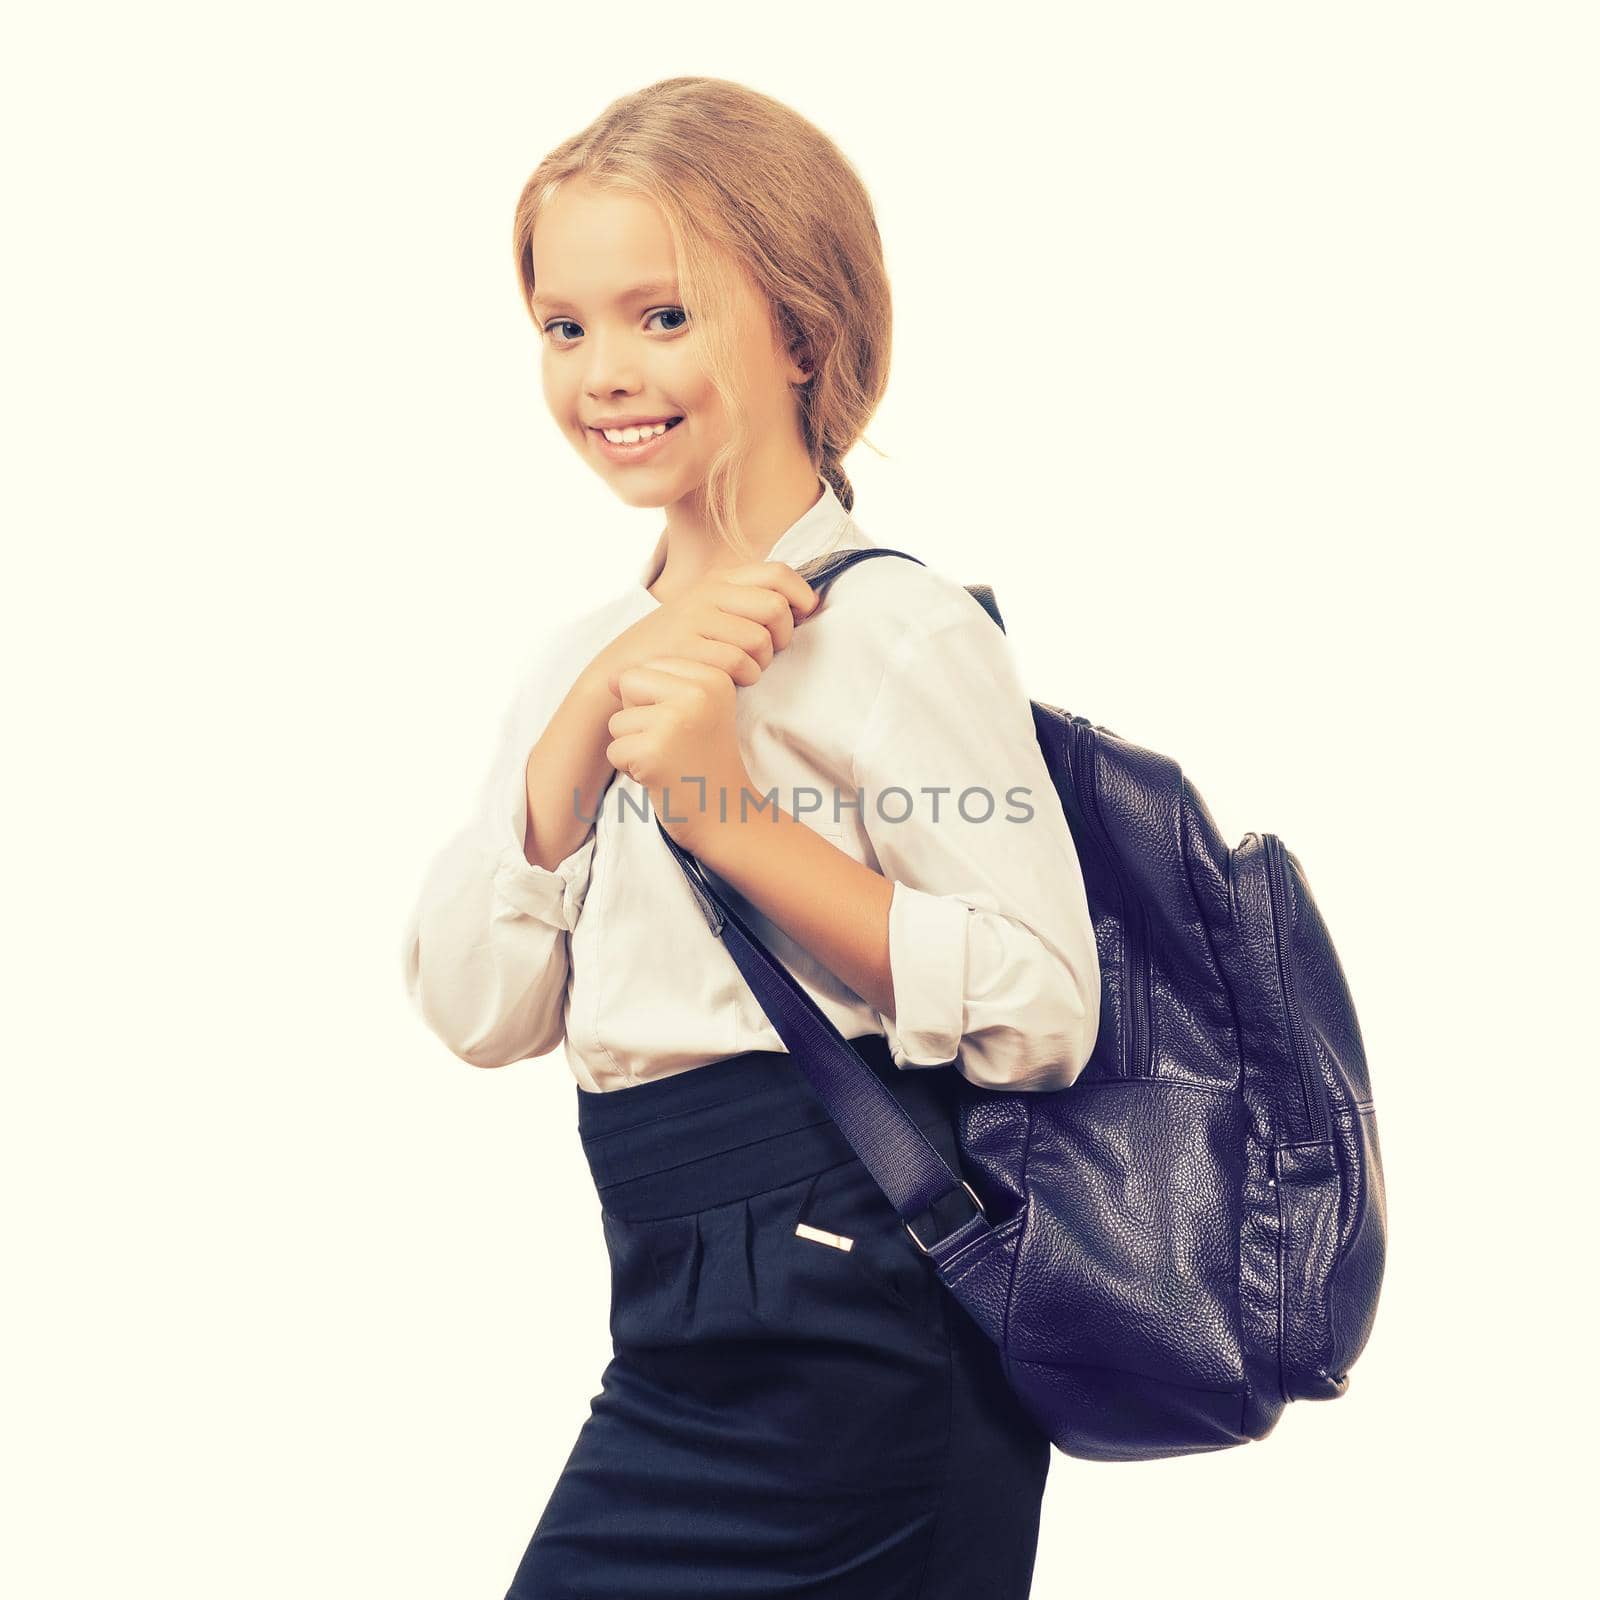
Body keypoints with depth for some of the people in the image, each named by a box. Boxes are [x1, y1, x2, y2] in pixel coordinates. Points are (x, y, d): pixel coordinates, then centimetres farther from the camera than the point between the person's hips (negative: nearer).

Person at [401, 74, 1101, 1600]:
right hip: (685, 1329, 7)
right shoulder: (582, 654, 10)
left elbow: (1042, 1014, -18)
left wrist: (731, 814, -23)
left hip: (845, 1340, -7)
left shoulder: (895, 630, -12)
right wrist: (591, 711, -13)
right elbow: (475, 1008, -1)